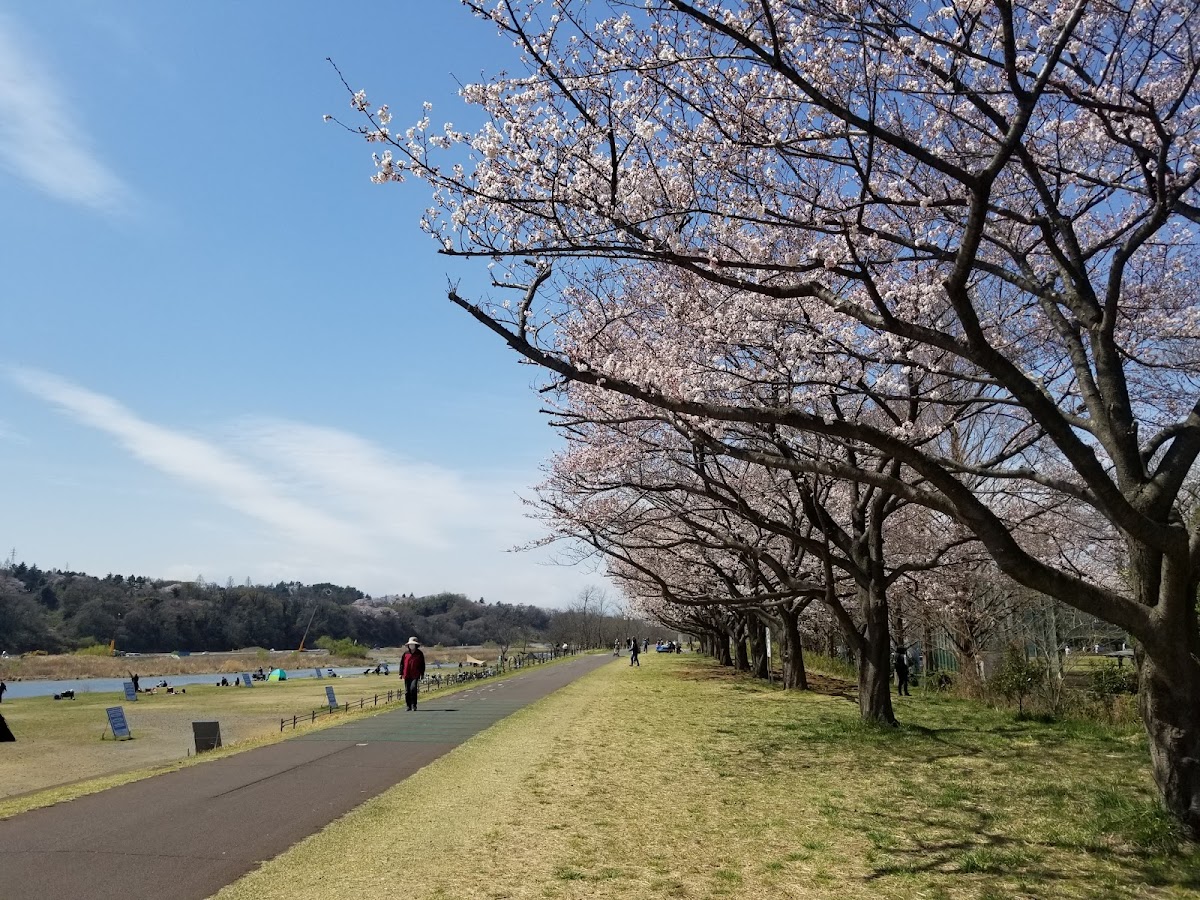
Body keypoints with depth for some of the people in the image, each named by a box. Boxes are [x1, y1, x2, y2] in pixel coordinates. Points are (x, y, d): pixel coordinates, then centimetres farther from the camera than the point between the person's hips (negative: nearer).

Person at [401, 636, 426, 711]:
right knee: (407, 691, 5)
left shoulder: (419, 654, 5)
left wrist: (422, 674, 8)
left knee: (413, 688, -17)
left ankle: (414, 706, -8)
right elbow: (402, 663, 10)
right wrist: (401, 673, 5)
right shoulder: (405, 653, 6)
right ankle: (408, 706, 16)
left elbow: (422, 664, 10)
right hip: (407, 675, 2)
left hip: (415, 675, -2)